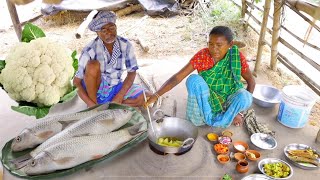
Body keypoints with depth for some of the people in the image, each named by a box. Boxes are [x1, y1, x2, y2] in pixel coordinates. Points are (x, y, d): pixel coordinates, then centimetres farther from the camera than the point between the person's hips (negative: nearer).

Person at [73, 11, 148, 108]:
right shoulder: (90, 50, -21)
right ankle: (93, 107, -16)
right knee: (93, 65, -33)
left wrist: (119, 97, -15)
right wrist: (91, 104, -28)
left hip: (115, 88, 3)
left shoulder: (125, 45, -13)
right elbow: (76, 82, -18)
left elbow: (132, 72, -5)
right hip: (94, 89, -2)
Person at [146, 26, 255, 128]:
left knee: (244, 96, -32)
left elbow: (251, 81, -5)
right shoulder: (202, 56, -18)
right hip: (205, 100, -1)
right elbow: (177, 77, -22)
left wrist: (239, 110, -13)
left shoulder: (237, 57, -15)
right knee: (194, 80, -31)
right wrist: (156, 95, -35)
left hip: (228, 101, 1)